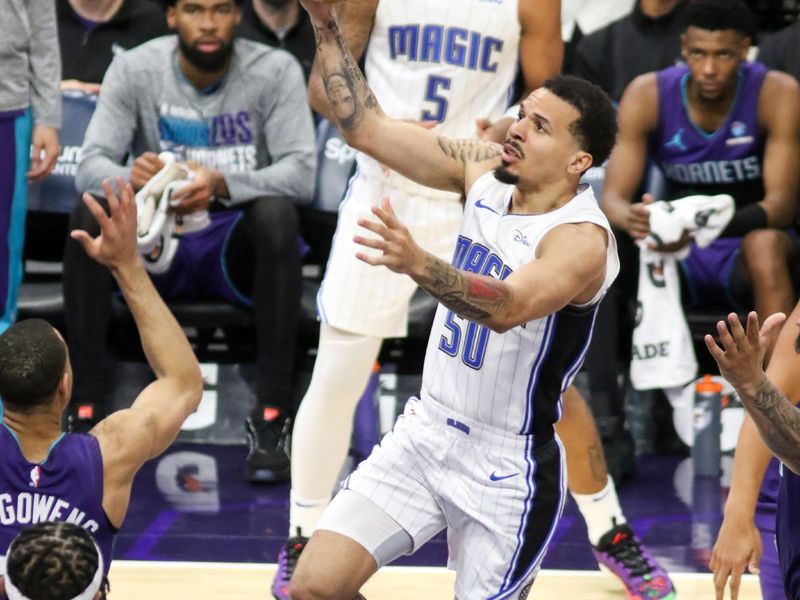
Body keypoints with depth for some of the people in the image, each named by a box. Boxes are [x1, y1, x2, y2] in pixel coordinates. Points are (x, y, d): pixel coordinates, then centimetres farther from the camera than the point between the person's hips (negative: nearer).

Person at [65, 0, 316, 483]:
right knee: (89, 215, -28)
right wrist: (131, 177, -37)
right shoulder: (134, 70, -4)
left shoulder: (275, 71, -7)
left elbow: (301, 172, -17)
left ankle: (273, 416, -31)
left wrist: (223, 184, -36)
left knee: (276, 213, -34)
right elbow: (91, 165, -12)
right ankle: (89, 408, -24)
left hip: (237, 247, -1)